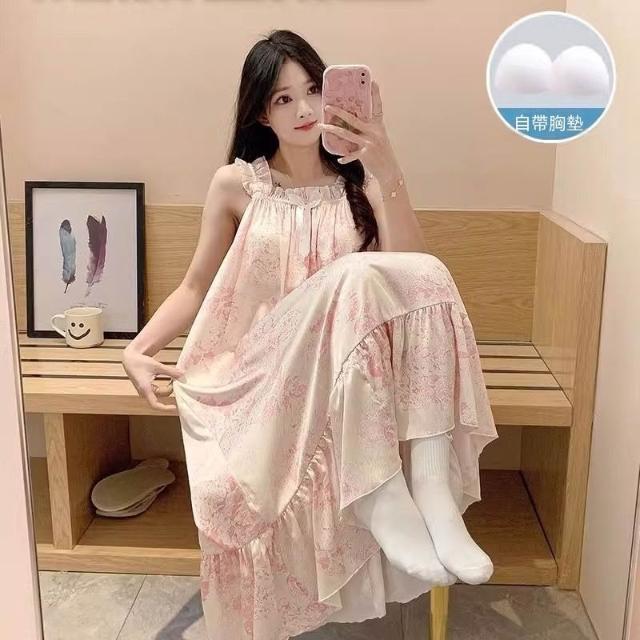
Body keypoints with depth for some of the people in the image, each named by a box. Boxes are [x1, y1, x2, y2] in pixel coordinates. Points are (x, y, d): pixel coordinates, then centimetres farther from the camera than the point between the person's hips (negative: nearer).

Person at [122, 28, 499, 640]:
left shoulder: (358, 179, 8)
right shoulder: (235, 183, 5)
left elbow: (409, 274, -9)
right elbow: (196, 286, 12)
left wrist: (384, 170, -19)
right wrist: (136, 349, -2)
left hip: (356, 363, 2)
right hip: (268, 367, -2)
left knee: (428, 275, -30)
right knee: (354, 278, -34)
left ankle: (433, 496, -35)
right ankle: (382, 504, -38)